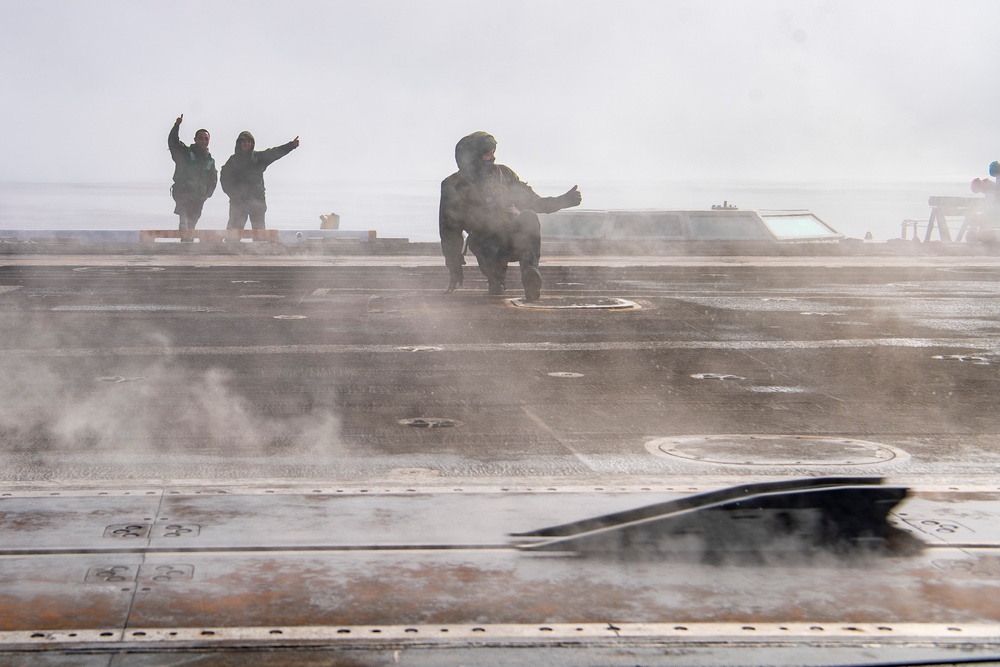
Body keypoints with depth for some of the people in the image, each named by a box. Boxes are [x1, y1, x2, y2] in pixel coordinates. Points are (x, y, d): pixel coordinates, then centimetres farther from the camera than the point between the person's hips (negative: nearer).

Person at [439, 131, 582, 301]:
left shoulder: (503, 173, 15)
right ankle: (496, 281, -1)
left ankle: (530, 272, -34)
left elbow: (531, 201, 17)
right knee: (493, 257, -36)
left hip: (515, 236, 2)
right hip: (487, 243, -2)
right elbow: (450, 230, 5)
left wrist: (563, 201, 4)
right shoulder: (453, 187, 5)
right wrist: (454, 267, 1)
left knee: (528, 217, -29)